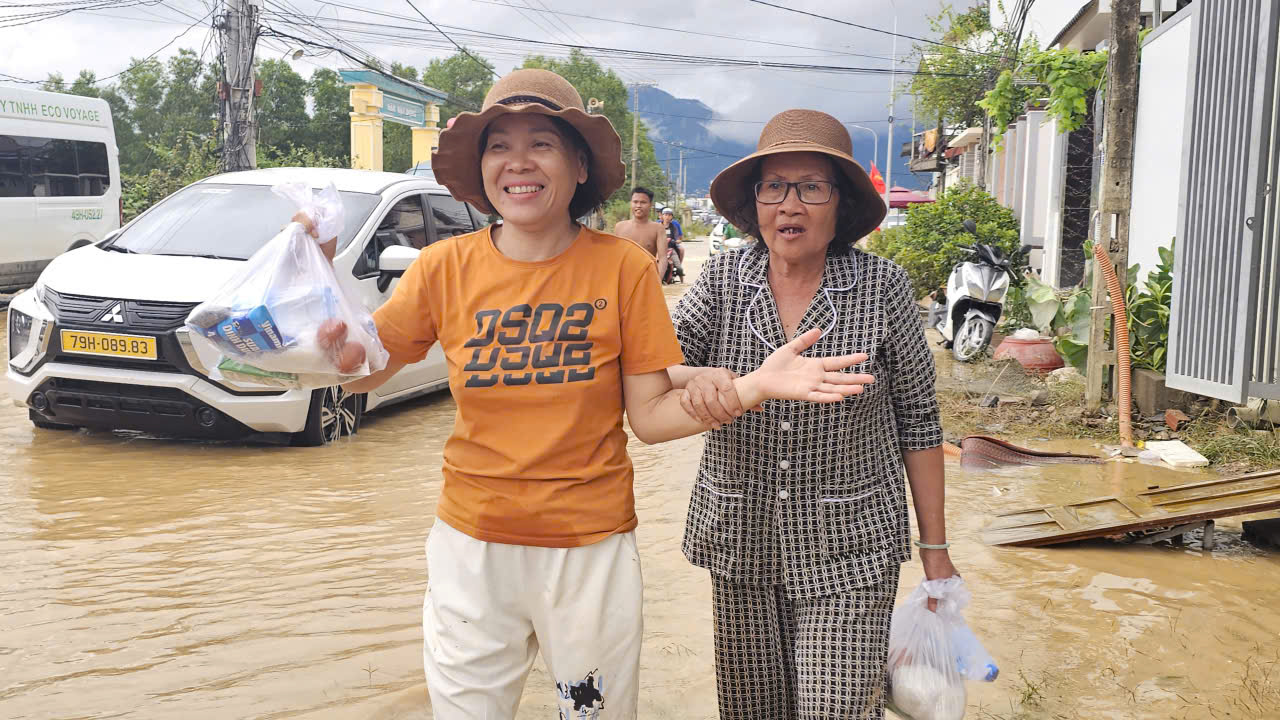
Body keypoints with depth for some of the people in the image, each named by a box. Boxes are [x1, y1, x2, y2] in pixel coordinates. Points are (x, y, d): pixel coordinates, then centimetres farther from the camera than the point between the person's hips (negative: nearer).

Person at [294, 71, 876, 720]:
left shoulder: (623, 266, -8)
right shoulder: (446, 267, -4)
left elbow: (651, 416, -8)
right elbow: (356, 373, 0)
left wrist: (755, 386, -21)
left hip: (592, 550, -1)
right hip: (471, 545, 2)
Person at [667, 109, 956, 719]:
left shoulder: (882, 287, -6)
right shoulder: (724, 278, -2)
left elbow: (918, 422, -1)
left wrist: (935, 549, 1)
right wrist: (698, 378, -32)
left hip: (848, 551, -2)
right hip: (741, 541, 3)